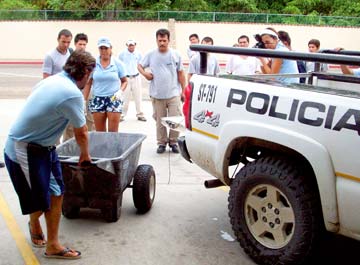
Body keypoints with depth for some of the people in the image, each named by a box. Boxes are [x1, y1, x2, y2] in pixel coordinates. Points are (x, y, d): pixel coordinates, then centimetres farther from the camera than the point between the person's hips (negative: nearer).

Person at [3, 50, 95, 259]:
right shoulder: (73, 94, -24)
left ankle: (52, 245, 26)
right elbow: (81, 133, -10)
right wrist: (85, 154, 10)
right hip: (25, 151, -9)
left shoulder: (52, 80, 2)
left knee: (56, 193, 10)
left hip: (43, 146, 9)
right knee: (40, 202, 5)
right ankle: (34, 225, 33)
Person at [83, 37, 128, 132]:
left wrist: (120, 91, -12)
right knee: (99, 132, 6)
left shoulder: (118, 63, -1)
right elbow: (88, 83, 6)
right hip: (97, 100, 1)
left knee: (113, 132, -3)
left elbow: (124, 81, 7)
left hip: (114, 99, -1)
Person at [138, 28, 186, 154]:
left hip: (173, 94, -1)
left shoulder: (175, 54, 2)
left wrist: (183, 90, 5)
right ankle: (161, 143, 22)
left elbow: (181, 74, 6)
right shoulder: (151, 55, 4)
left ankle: (173, 141, 16)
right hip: (157, 95, 1)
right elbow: (140, 65, 16)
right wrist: (144, 73, -6)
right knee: (160, 121, 9)